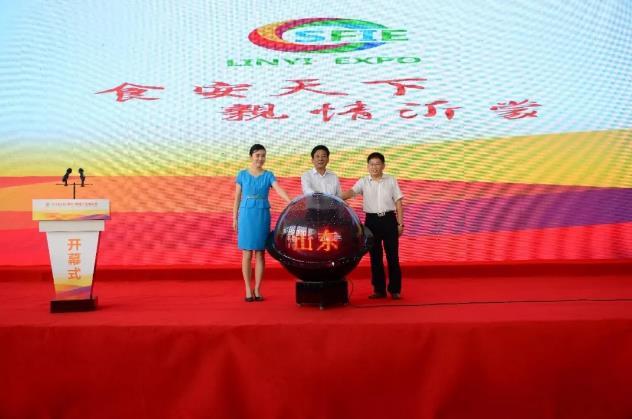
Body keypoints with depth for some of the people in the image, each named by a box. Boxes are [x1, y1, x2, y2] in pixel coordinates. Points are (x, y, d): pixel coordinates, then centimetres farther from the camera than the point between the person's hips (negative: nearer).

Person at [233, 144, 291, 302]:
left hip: (263, 216, 1)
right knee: (247, 253, 1)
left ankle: (257, 290, 12)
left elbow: (279, 190, -12)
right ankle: (248, 290, 9)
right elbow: (237, 198, 6)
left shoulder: (269, 175, 4)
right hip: (246, 215, -1)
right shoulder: (242, 174, 4)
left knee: (260, 253, 4)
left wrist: (291, 202, -30)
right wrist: (234, 219, 2)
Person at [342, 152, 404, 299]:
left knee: (392, 255, 2)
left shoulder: (391, 180, 2)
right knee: (375, 256, 6)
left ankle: (395, 289, 11)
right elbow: (351, 192, -17)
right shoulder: (363, 182, 1)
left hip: (389, 219, -1)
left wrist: (400, 223, -1)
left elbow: (398, 202, 4)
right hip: (372, 220, 1)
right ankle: (379, 289, 16)